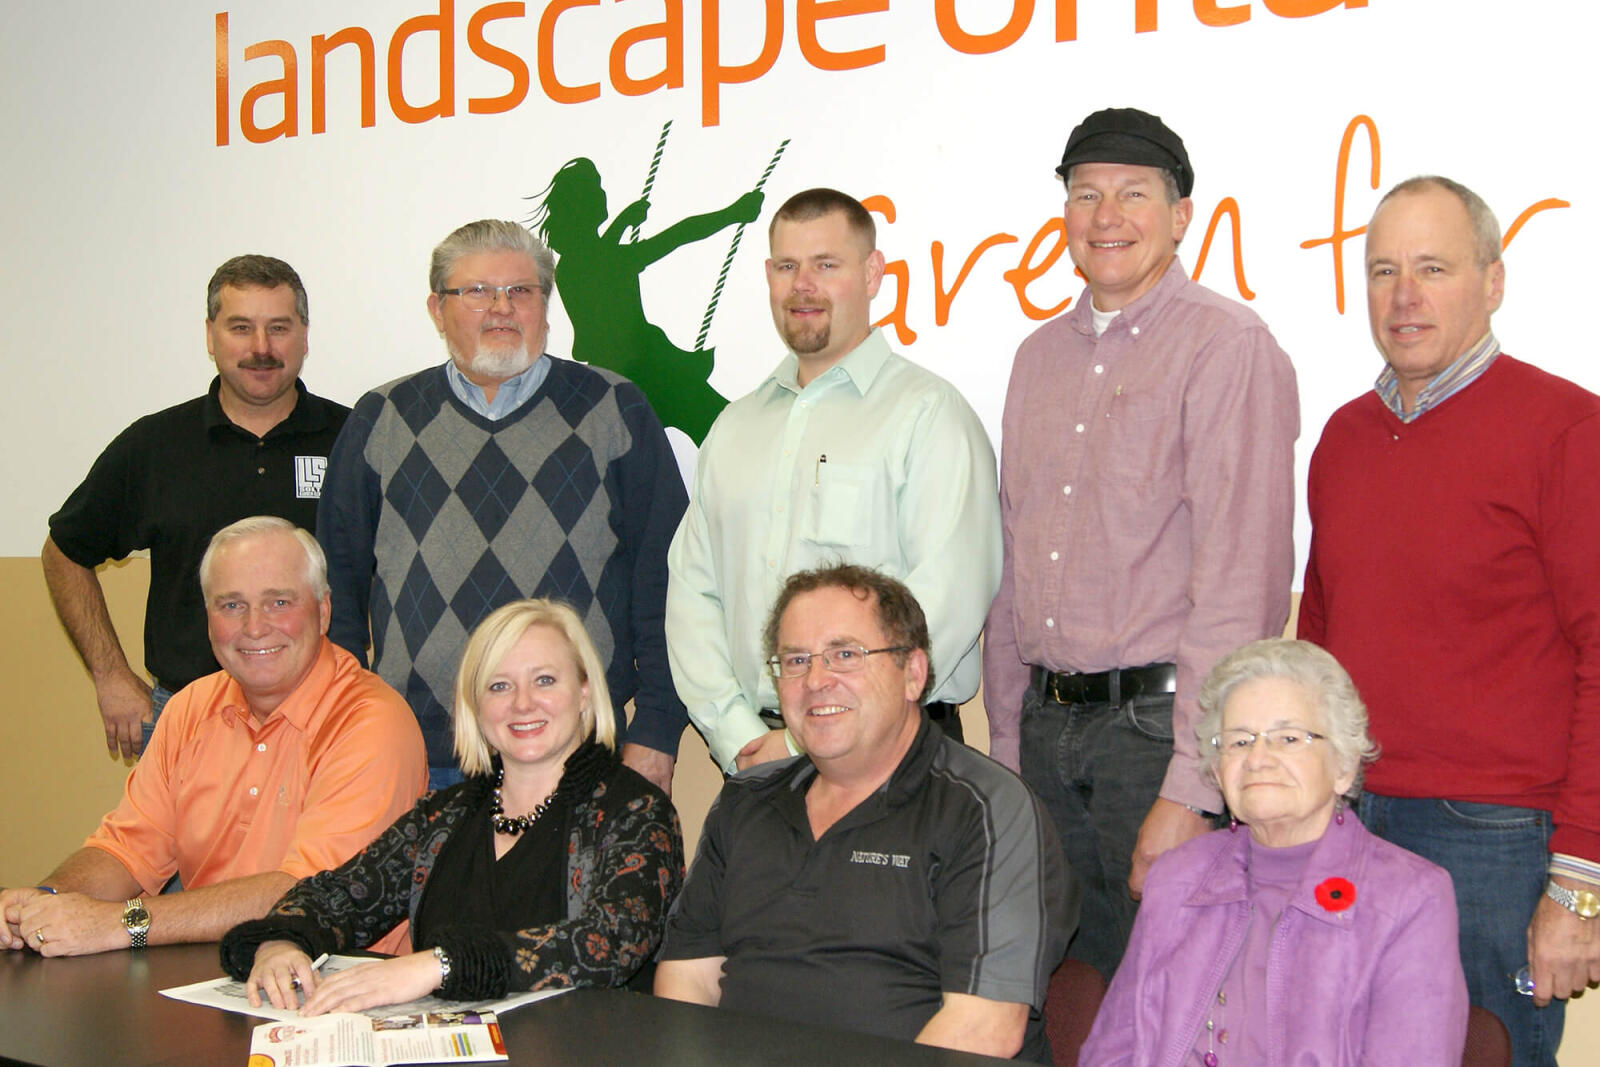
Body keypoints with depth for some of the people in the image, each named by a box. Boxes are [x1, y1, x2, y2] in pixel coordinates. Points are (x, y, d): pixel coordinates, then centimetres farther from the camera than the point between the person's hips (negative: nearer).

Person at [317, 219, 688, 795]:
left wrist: (656, 732, -4)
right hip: (418, 757, 1)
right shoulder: (381, 420, 10)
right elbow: (339, 579, 12)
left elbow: (663, 580, 2)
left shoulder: (616, 413, 6)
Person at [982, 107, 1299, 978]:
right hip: (1047, 724, 6)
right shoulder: (1040, 357, 14)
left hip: (1159, 721, -6)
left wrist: (1189, 790, -20)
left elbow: (1241, 581, -16)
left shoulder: (1227, 345, -9)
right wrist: (1006, 743, 14)